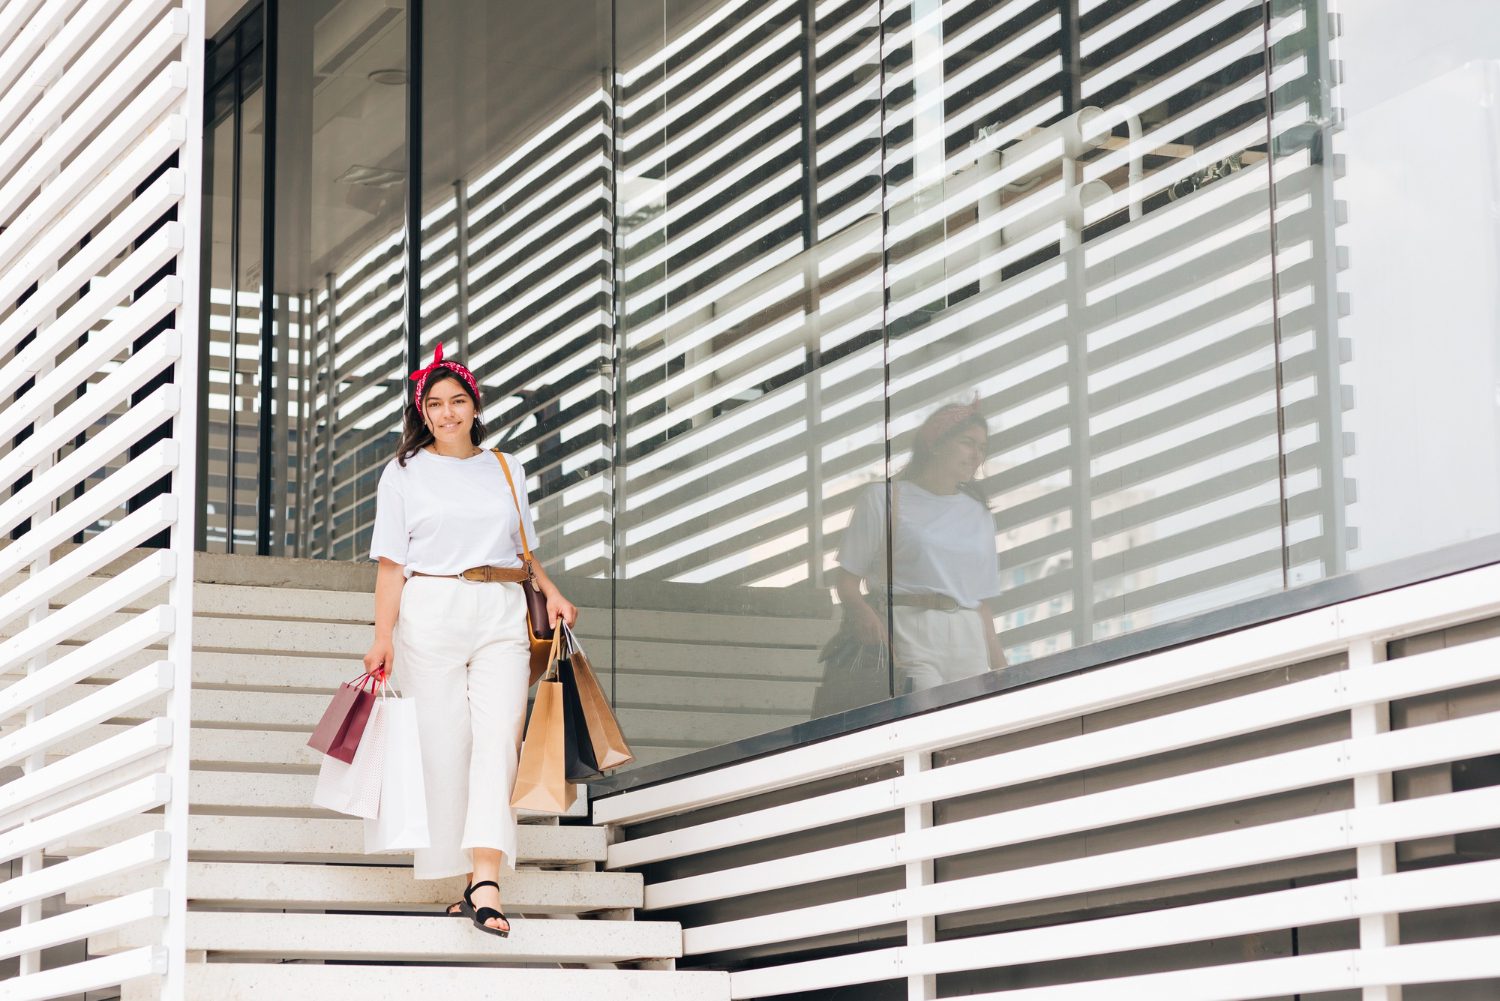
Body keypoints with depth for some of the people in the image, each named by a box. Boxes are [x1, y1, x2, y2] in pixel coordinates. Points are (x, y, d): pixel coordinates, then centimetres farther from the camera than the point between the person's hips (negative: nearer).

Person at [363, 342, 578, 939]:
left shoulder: (506, 471, 17)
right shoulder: (404, 472, 9)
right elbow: (391, 563, 3)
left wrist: (551, 593, 7)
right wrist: (384, 636, -7)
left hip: (501, 617, 2)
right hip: (431, 614, -2)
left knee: (498, 738, -13)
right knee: (444, 744, -6)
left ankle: (485, 880, -23)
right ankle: (465, 880, -1)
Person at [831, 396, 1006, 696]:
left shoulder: (979, 514, 23)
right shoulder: (883, 498, 9)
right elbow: (846, 578, 2)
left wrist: (1000, 668, 8)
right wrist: (863, 612, -20)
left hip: (967, 638, 5)